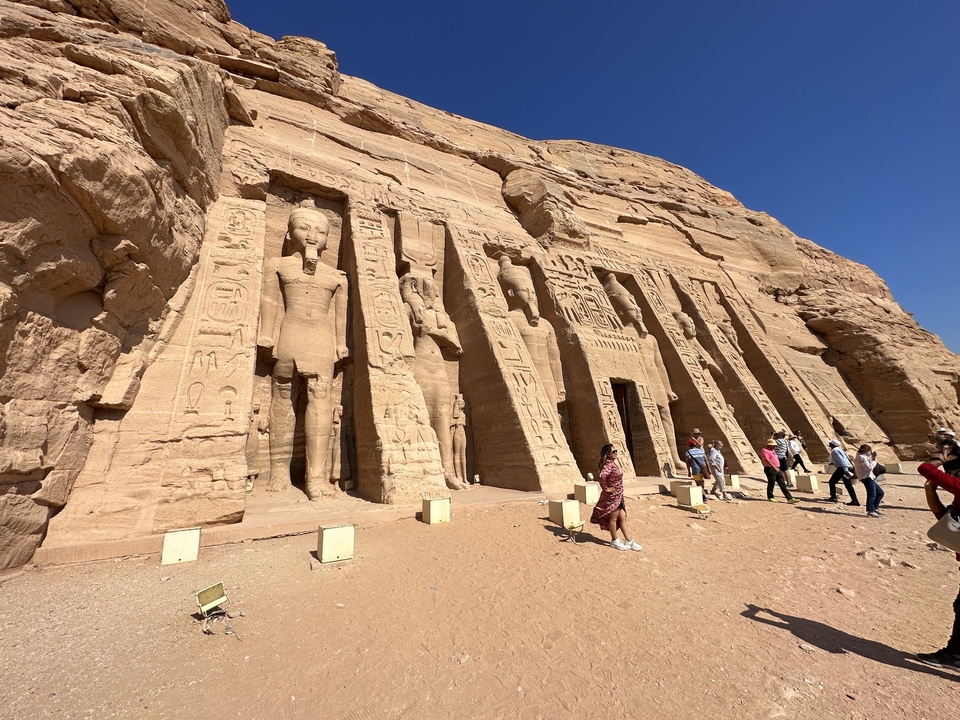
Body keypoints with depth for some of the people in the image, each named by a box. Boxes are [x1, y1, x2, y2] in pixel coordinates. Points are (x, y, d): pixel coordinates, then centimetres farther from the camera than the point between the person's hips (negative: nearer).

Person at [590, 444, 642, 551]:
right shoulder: (608, 464, -22)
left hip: (618, 496, 9)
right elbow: (602, 476, -39)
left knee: (623, 518, 15)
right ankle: (615, 541, 24)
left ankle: (629, 541, 24)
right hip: (612, 496, -9)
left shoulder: (612, 463, 9)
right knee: (613, 518, 8)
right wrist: (606, 489, -25)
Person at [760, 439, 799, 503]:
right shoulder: (764, 450, -14)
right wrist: (774, 467, -32)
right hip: (770, 469, -9)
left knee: (783, 484, 4)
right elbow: (767, 460, -25)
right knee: (771, 484, 3)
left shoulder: (771, 450, 18)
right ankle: (770, 497, 18)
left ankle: (790, 499, 2)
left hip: (777, 469, 9)